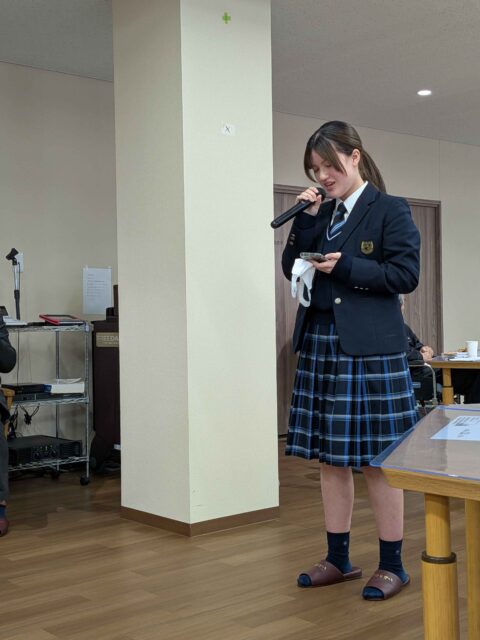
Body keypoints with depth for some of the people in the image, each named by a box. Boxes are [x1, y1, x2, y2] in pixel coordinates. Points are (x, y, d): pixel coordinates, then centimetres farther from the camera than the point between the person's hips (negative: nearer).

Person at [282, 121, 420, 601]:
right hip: (319, 344, 6)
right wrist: (306, 220, -1)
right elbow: (291, 268, 11)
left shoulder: (390, 211, -2)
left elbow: (406, 273, -9)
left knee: (377, 458, 0)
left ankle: (392, 565, 13)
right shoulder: (321, 214, 15)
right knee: (329, 456, 10)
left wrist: (346, 267, -16)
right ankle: (338, 559, 22)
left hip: (370, 348, -6)